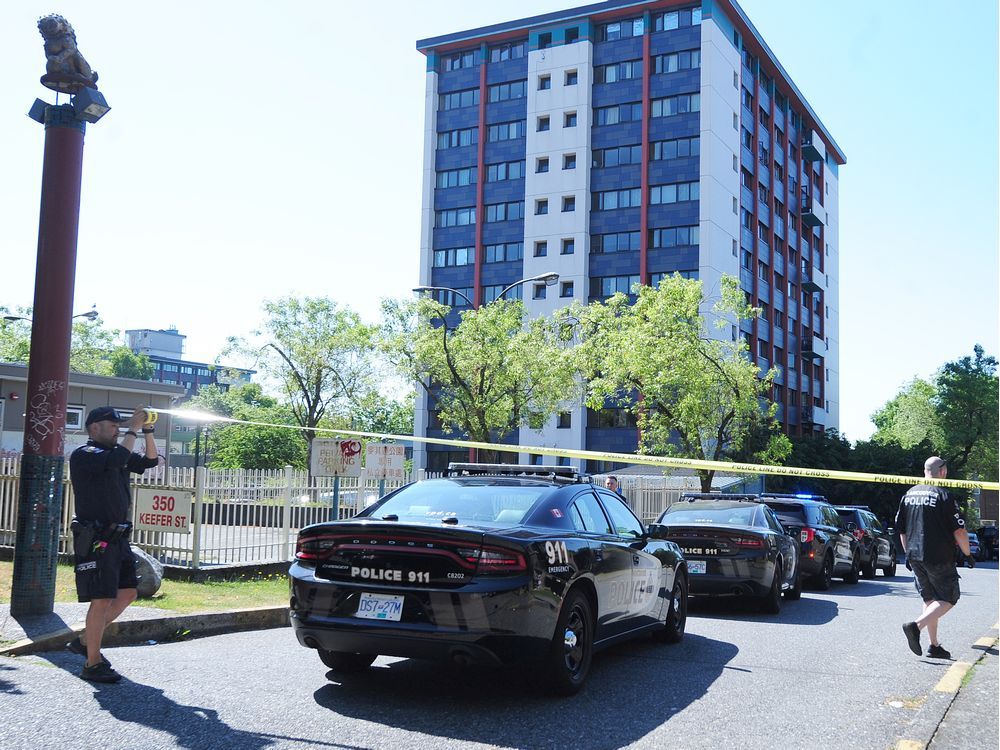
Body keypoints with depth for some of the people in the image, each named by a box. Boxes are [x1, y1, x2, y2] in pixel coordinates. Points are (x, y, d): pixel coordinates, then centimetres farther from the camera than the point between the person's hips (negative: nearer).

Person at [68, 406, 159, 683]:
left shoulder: (115, 453, 16)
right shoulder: (83, 455, -9)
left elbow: (149, 461, 18)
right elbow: (116, 460, -27)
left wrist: (148, 431, 5)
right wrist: (133, 430, -18)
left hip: (117, 537, 9)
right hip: (94, 539, -9)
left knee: (127, 593, 12)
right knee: (102, 599, -8)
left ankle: (86, 642, 24)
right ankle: (92, 664, 0)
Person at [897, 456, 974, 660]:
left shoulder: (909, 494, 8)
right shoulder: (943, 496, -12)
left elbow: (901, 529, 15)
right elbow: (959, 531, -12)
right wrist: (968, 555, 2)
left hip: (915, 557, 7)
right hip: (939, 559, -7)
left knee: (930, 600, 16)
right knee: (948, 599, 3)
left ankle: (934, 646, 16)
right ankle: (916, 626, -16)